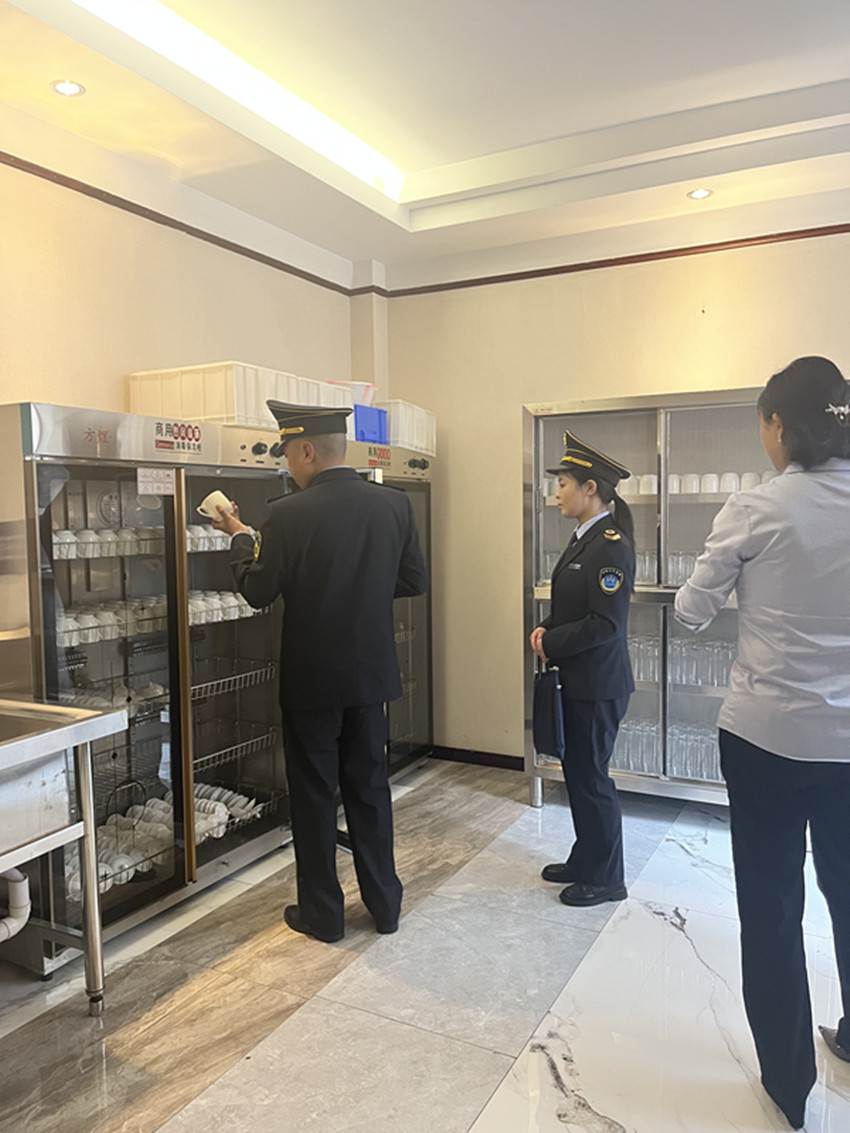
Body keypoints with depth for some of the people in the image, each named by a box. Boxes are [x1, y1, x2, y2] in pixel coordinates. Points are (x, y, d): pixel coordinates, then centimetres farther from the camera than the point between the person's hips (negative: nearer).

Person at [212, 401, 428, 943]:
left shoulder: (290, 515, -17)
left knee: (314, 795, 11)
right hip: (372, 674, 5)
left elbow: (258, 592, -10)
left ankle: (323, 912, 24)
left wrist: (241, 538, 6)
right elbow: (415, 580, 4)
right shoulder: (395, 504, -3)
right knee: (370, 787, 18)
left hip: (312, 679, -4)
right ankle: (384, 903, 30)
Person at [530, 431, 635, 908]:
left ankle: (605, 878, 21)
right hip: (578, 680, 9)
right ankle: (586, 859, 35)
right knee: (577, 772, 19)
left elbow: (606, 623, -23)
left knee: (591, 777, 3)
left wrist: (551, 643, -15)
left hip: (598, 685, -9)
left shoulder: (611, 545, -19)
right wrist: (547, 631, 0)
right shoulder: (585, 539, 10)